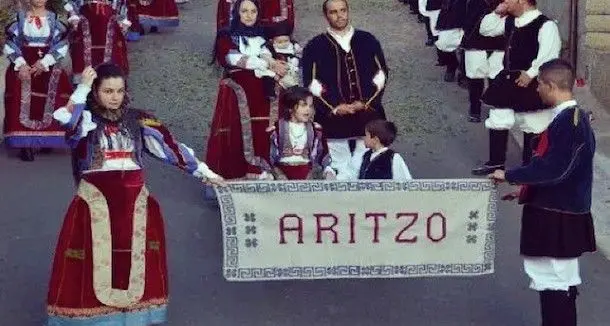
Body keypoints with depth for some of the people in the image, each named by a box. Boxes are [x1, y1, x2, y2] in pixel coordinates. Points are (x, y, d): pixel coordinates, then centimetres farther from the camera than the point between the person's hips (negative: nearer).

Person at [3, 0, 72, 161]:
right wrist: (20, 64, -13)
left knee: (49, 101, -7)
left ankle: (47, 138, 8)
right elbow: (10, 45, 2)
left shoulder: (54, 19, 5)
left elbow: (61, 45, -2)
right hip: (24, 66, 0)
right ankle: (26, 144, -11)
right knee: (23, 100, -11)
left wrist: (45, 62, -14)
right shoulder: (19, 19, 5)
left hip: (48, 67, 1)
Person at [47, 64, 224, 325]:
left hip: (134, 197, 3)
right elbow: (66, 122, -26)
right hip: (96, 198, -3)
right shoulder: (85, 118, -3)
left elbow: (168, 145, 4)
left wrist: (203, 171, 2)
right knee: (97, 254, -1)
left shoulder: (137, 119, 5)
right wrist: (83, 87, -23)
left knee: (135, 253, 8)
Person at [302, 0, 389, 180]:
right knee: (341, 174, 0)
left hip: (368, 117, 2)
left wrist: (366, 102, -6)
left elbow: (381, 74, 7)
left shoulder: (368, 41, 9)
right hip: (333, 120, -1)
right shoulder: (315, 47, 3)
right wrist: (335, 107, -11)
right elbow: (311, 83, -1)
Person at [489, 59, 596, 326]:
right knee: (559, 282, 19)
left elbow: (554, 168, -26)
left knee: (556, 283, -2)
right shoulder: (570, 117, 11)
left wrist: (510, 176, -18)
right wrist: (527, 188, 16)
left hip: (558, 220, -10)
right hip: (556, 213, 10)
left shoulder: (569, 122, -21)